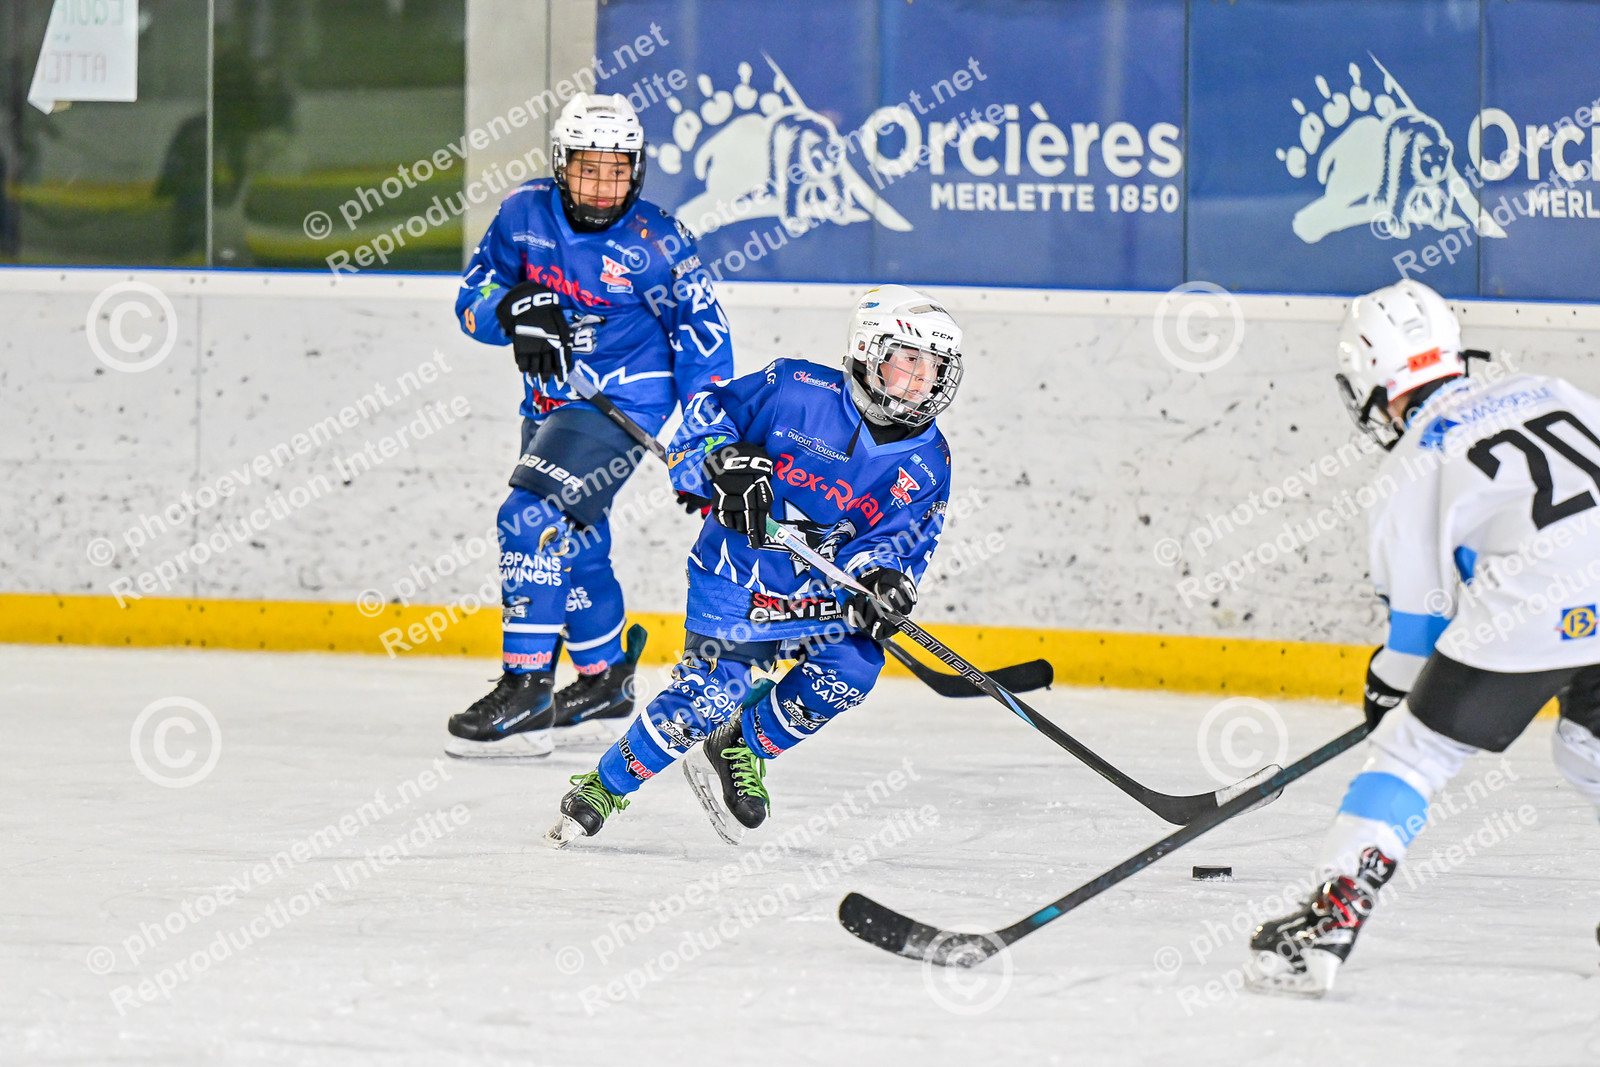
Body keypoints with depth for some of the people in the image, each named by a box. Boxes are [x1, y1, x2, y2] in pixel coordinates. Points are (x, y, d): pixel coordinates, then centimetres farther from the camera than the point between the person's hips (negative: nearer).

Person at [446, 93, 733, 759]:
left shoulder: (656, 243, -14)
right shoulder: (524, 215, -3)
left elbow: (702, 340, -8)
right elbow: (473, 298, 0)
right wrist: (514, 307, -23)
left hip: (623, 400, -6)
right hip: (548, 404, 7)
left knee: (533, 518, -20)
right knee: (572, 542, 17)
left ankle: (526, 691, -20)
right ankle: (605, 684, 36)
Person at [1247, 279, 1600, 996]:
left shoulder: (1413, 467, 8)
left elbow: (1420, 614, 10)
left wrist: (1390, 684, 28)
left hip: (1531, 614, -6)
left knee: (1409, 754, 5)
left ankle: (1332, 920, -3)